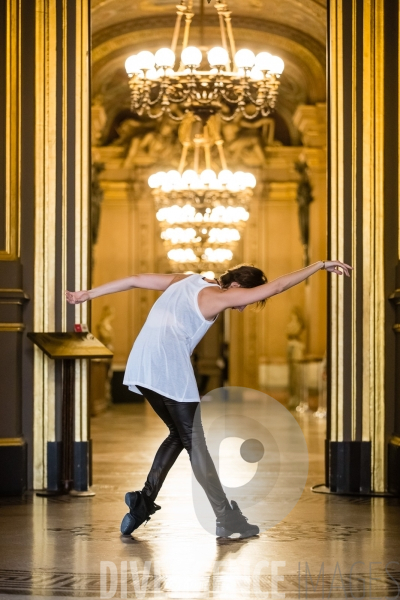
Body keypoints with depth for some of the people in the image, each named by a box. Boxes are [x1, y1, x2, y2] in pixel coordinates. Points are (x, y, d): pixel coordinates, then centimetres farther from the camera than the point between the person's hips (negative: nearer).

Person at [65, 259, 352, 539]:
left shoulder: (185, 281, 18)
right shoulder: (217, 296, -3)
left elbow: (136, 279, 19)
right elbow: (276, 286, -8)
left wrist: (88, 294, 26)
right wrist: (320, 265, -3)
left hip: (141, 368, 8)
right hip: (170, 371, -8)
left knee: (179, 435, 20)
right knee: (195, 442, -3)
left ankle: (144, 501, 12)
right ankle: (228, 520, 1)